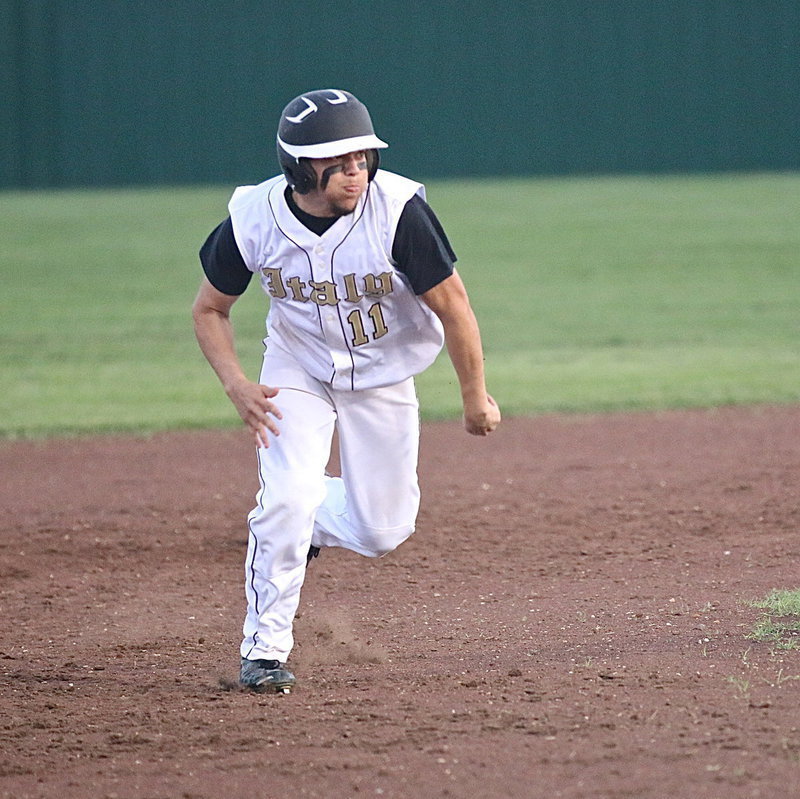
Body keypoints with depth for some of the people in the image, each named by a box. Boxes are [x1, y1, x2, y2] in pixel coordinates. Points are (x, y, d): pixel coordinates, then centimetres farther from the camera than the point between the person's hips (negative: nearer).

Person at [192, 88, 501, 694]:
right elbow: (210, 309, -6)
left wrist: (476, 397, -10)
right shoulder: (253, 220, -23)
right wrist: (236, 385, -21)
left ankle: (302, 524, 37)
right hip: (297, 370, 0)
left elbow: (452, 305, -17)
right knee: (289, 497, -19)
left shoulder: (398, 211, -29)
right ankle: (265, 649, -3)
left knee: (383, 531, 4)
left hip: (383, 376, 1)